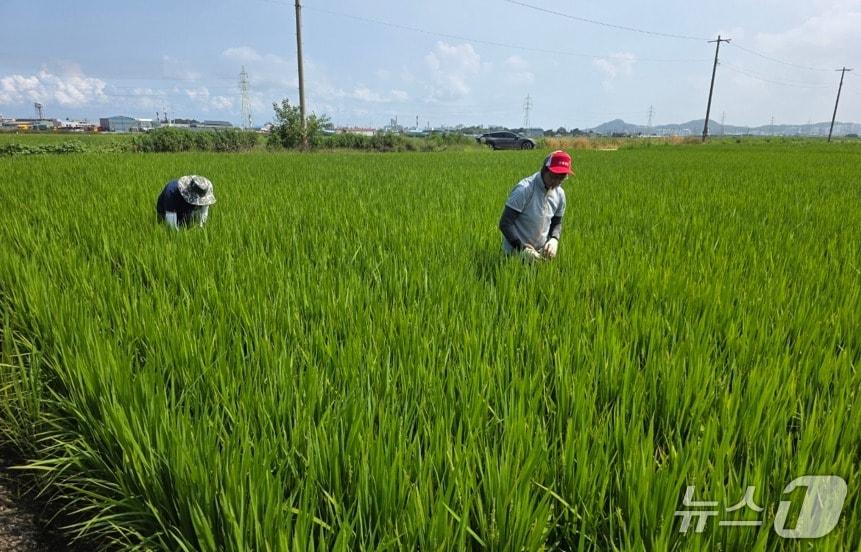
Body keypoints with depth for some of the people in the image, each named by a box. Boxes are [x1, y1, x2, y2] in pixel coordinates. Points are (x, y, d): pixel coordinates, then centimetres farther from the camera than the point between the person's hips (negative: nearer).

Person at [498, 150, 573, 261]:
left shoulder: (559, 193, -2)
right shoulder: (524, 189, -20)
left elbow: (557, 223, 11)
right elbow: (505, 223, -19)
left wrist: (554, 239, -10)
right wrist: (522, 248, -26)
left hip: (541, 253, 5)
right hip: (516, 253, -5)